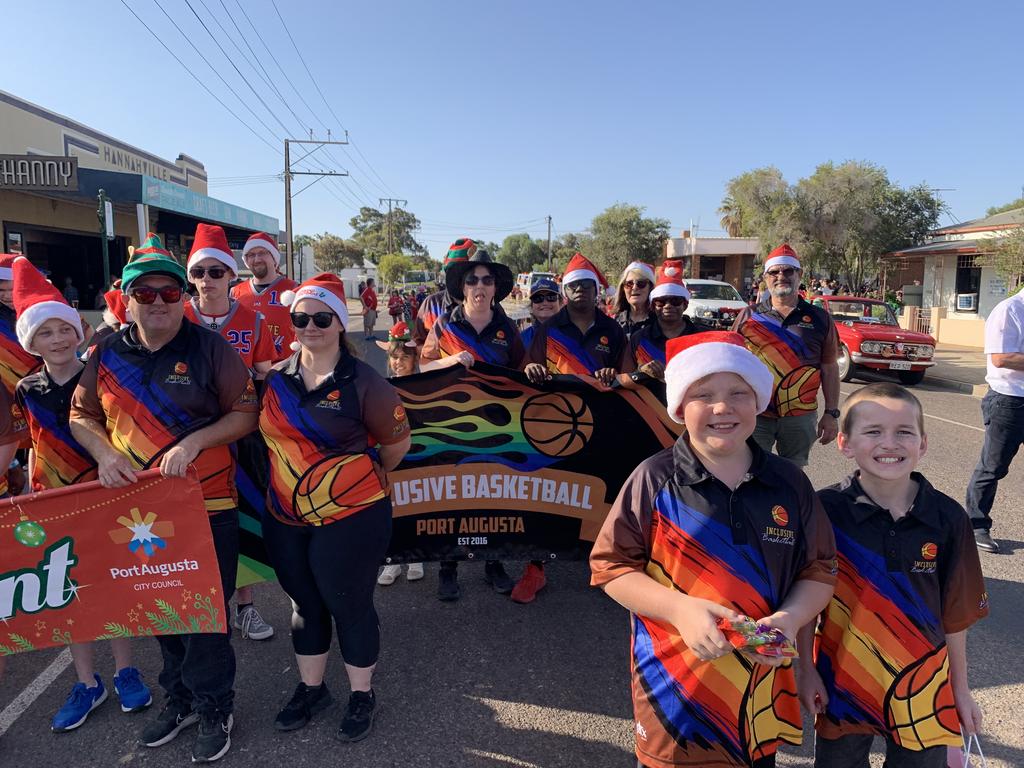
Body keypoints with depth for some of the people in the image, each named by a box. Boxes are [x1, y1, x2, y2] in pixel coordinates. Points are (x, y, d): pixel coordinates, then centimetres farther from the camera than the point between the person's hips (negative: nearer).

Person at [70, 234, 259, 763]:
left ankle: (214, 709, 27)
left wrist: (194, 441, -21)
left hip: (207, 506, -4)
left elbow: (246, 413, -7)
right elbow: (81, 415, 11)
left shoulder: (210, 348, -7)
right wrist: (104, 453, -9)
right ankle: (179, 699, 40)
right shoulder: (106, 354, 4)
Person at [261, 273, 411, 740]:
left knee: (350, 605, 10)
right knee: (304, 604, 20)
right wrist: (291, 477, 14)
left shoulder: (362, 382, -14)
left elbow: (397, 442, -4)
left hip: (352, 518, -5)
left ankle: (362, 696, 32)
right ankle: (311, 689, 41)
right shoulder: (276, 378, 1)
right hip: (285, 519, 5)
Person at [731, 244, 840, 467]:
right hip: (754, 415, -1)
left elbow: (829, 369, 6)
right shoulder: (748, 315, 5)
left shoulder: (820, 318, 5)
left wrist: (831, 414, 2)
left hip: (800, 417, 1)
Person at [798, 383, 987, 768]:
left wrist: (961, 687, 7)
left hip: (922, 686, 1)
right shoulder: (825, 510, -15)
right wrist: (806, 670, -4)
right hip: (842, 680, -1)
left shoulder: (948, 518, -9)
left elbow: (955, 611, 0)